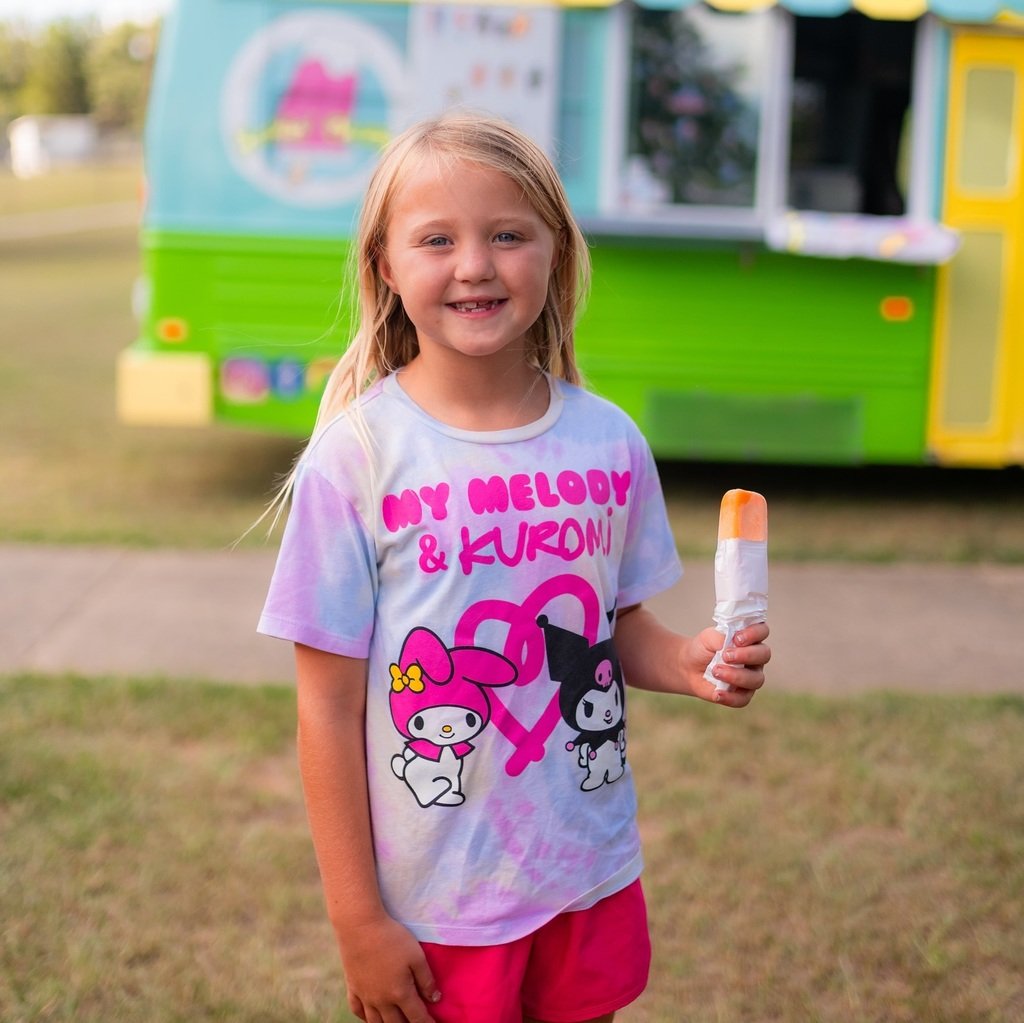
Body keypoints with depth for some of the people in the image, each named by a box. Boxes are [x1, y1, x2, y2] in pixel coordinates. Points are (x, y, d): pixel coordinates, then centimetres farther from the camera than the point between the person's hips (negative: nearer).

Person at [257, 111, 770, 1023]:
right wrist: (356, 919, -10)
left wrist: (688, 663, -12)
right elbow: (330, 705, -11)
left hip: (591, 876, 3)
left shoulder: (609, 442, -4)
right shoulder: (358, 454, -14)